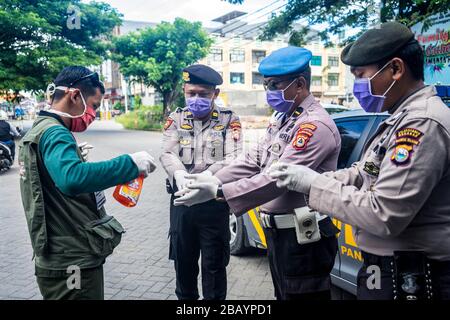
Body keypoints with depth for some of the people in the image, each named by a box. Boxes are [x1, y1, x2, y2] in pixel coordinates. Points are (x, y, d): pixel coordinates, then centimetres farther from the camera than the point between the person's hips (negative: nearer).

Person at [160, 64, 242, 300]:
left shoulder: (229, 120, -2)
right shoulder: (176, 118, 6)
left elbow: (233, 159, -13)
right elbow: (168, 154, -4)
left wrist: (208, 175, -31)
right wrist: (179, 173, -26)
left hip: (215, 201, -3)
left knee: (213, 263, 7)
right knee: (182, 259, 17)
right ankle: (185, 297, 37)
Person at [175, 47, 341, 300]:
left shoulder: (315, 125, -21)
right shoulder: (281, 119, 11)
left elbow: (277, 178, -27)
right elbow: (253, 160, 8)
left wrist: (218, 192, -26)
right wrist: (213, 180, -5)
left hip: (303, 239, -9)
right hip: (277, 231, 9)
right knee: (284, 295, 23)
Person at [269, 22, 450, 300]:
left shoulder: (422, 123, -23)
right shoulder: (405, 118, 10)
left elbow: (383, 216, -28)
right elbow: (367, 174, 13)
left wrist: (314, 185, -19)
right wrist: (310, 179, -1)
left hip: (404, 279, -9)